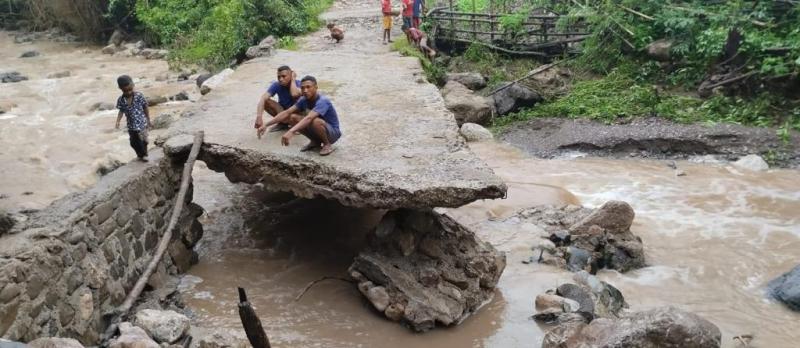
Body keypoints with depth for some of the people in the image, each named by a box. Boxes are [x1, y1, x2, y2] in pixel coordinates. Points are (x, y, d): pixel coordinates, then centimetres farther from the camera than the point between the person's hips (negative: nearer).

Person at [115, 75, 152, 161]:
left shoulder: (139, 96, -15)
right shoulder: (121, 100, -9)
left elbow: (145, 108, -5)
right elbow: (121, 111, 5)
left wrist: (148, 121, 0)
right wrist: (117, 121, -9)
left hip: (142, 123, -2)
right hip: (131, 126, 3)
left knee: (143, 140, 7)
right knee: (134, 142, 12)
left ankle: (144, 154, 31)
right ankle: (140, 155, 36)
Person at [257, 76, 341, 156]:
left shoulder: (322, 101, -28)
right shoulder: (304, 100, -5)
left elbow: (309, 118, -44)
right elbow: (287, 113, -8)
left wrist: (291, 132, -57)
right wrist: (266, 125, -18)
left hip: (333, 133, -7)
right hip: (318, 130, 7)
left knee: (315, 121, -38)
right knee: (293, 117, -8)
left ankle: (327, 144, -10)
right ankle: (315, 141, 6)